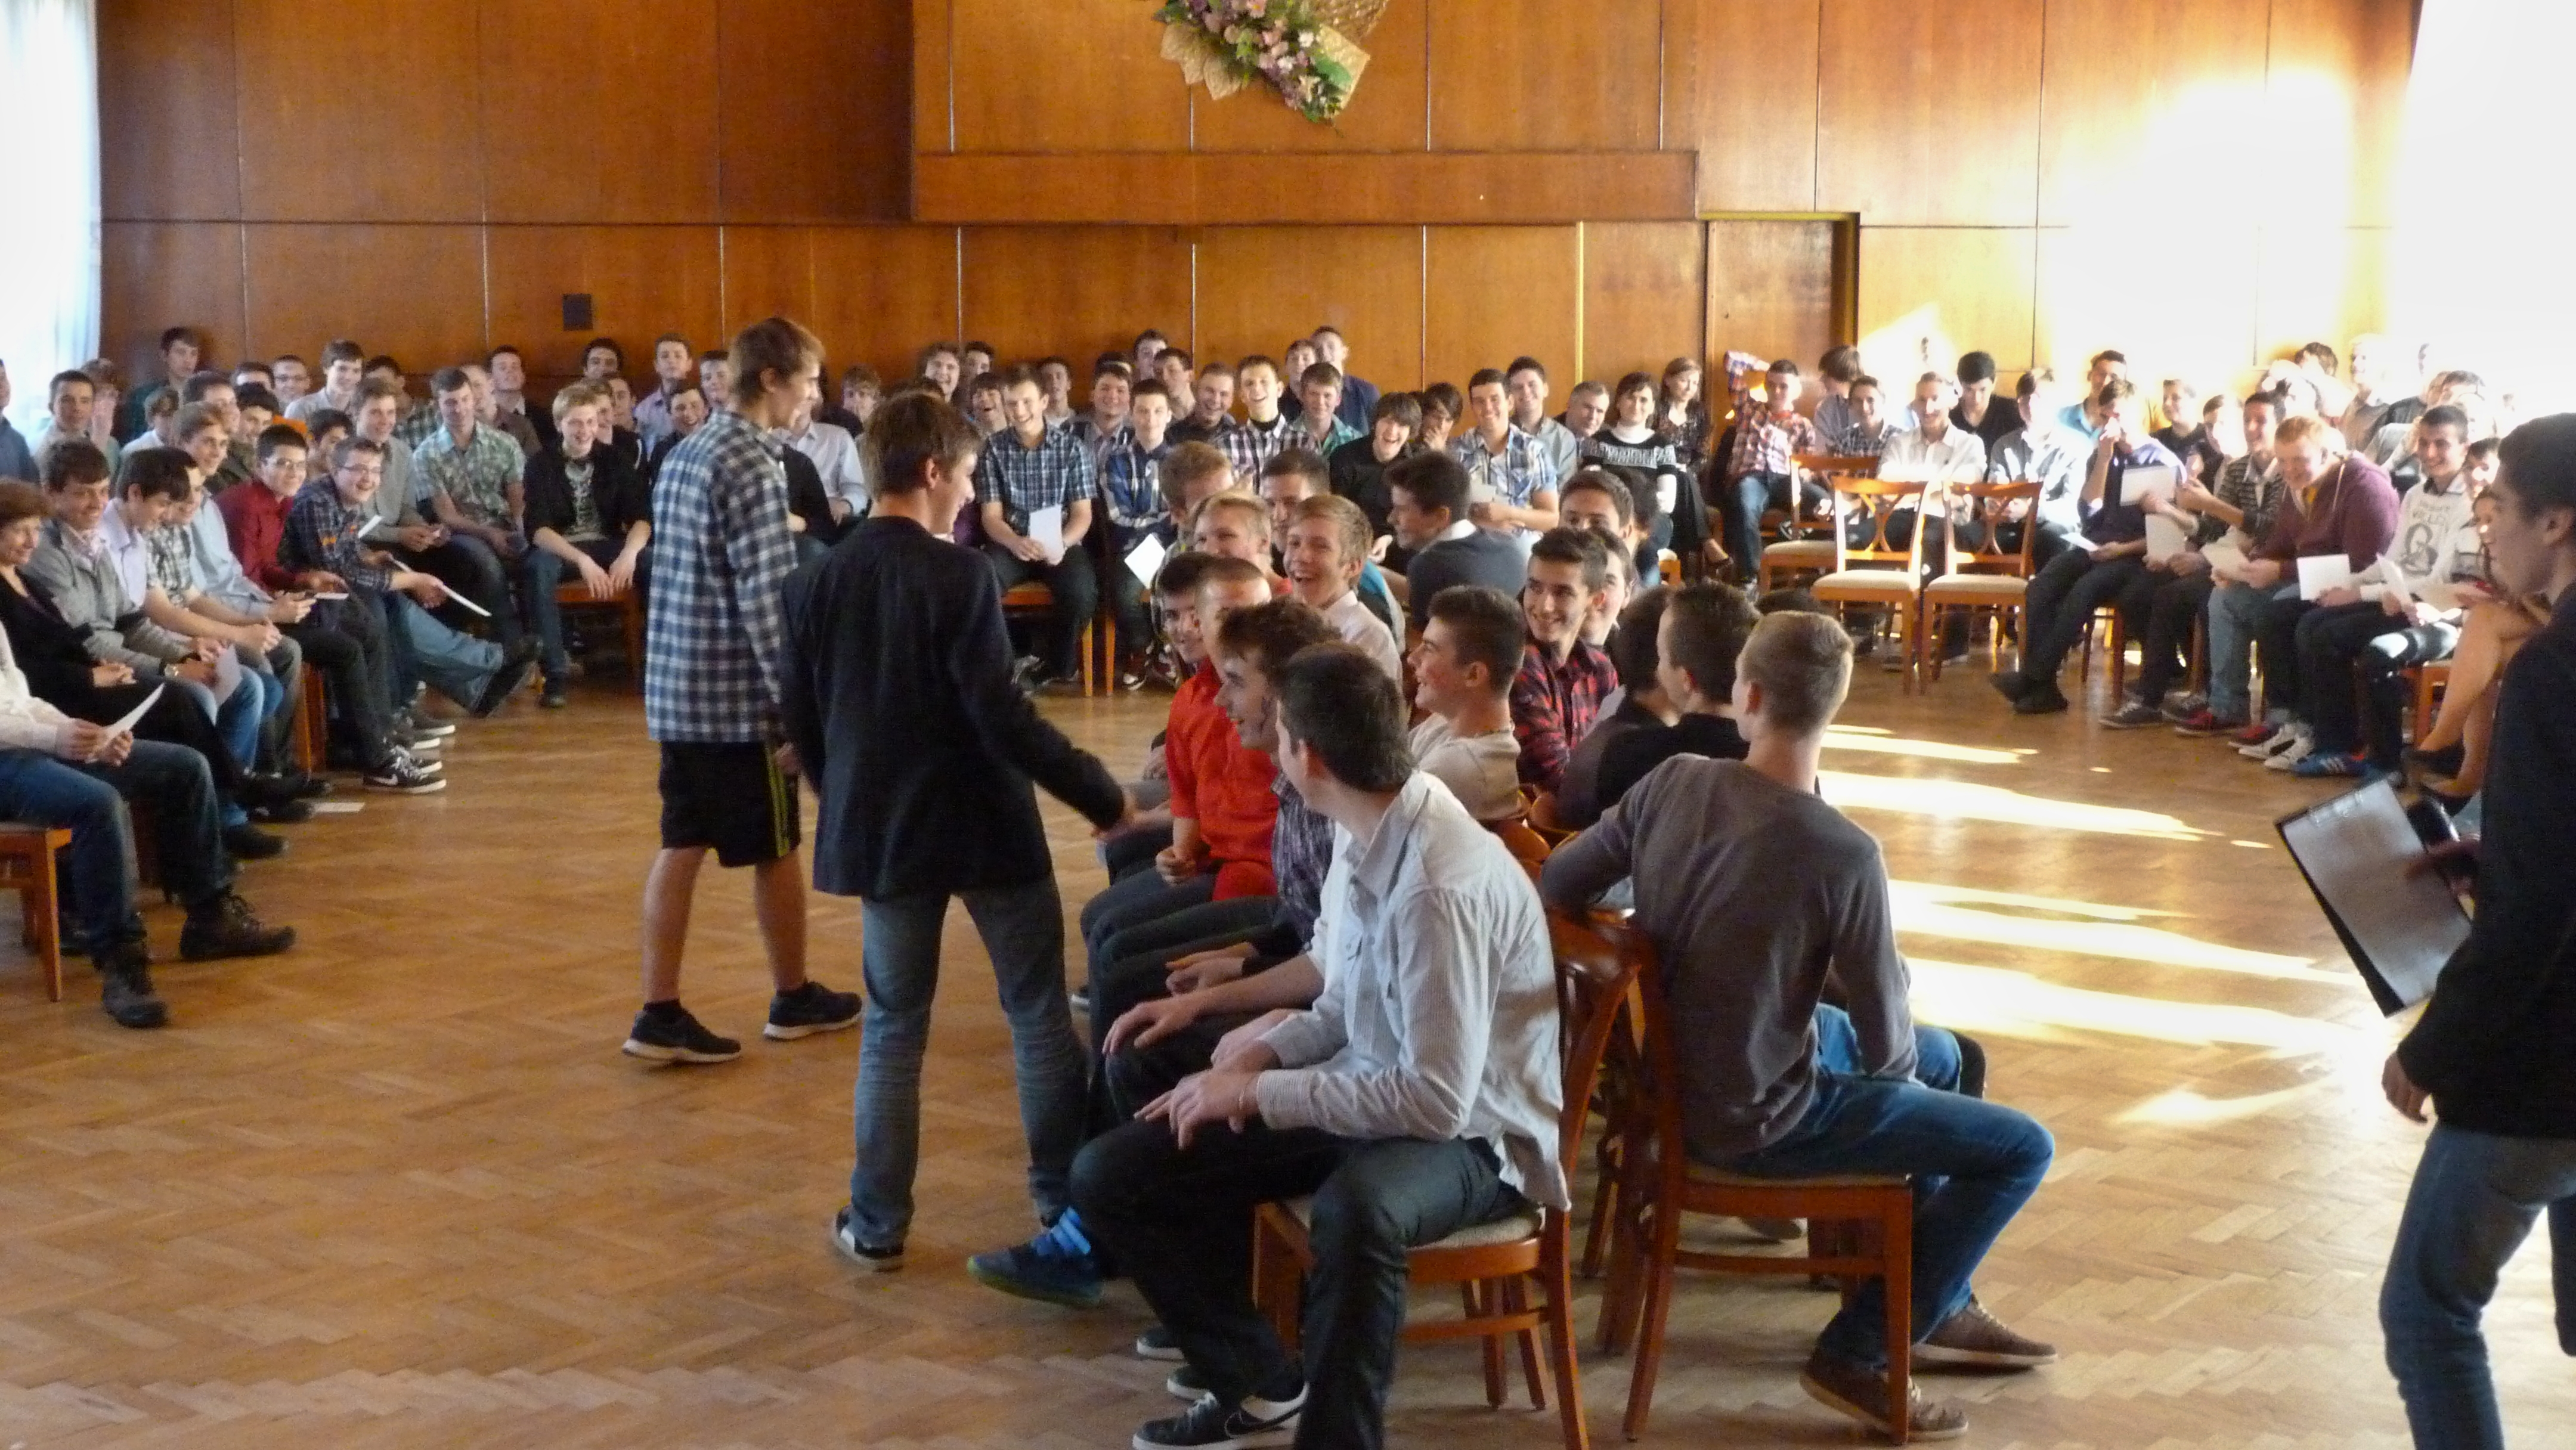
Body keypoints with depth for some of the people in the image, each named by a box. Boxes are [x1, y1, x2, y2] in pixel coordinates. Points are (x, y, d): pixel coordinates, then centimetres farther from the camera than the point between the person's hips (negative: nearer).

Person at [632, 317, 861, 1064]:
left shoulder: (685, 455, 12)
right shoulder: (753, 466, -16)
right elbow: (766, 601, -20)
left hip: (676, 687, 8)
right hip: (740, 694, -8)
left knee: (681, 847, 7)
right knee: (776, 849, 8)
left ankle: (661, 1013, 4)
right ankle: (794, 999, 23)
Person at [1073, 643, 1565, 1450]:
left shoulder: (1443, 885, -27)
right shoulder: (1367, 840, -2)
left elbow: (1438, 1100, -29)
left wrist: (1257, 1093, -22)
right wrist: (1258, 1056, -4)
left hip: (1470, 1135, -9)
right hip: (1367, 1096, 9)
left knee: (1356, 1205, -44)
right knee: (1110, 1173, 2)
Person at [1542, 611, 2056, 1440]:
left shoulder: (1673, 781, -11)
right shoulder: (1843, 854, -27)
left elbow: (1557, 886, 1)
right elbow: (1885, 1047, -19)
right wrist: (1899, 1060, 5)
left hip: (1679, 1071, 7)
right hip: (1754, 1117, -7)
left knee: (1946, 1057, 27)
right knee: (2022, 1149, 0)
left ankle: (1935, 1306, 38)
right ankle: (1859, 1354, 5)